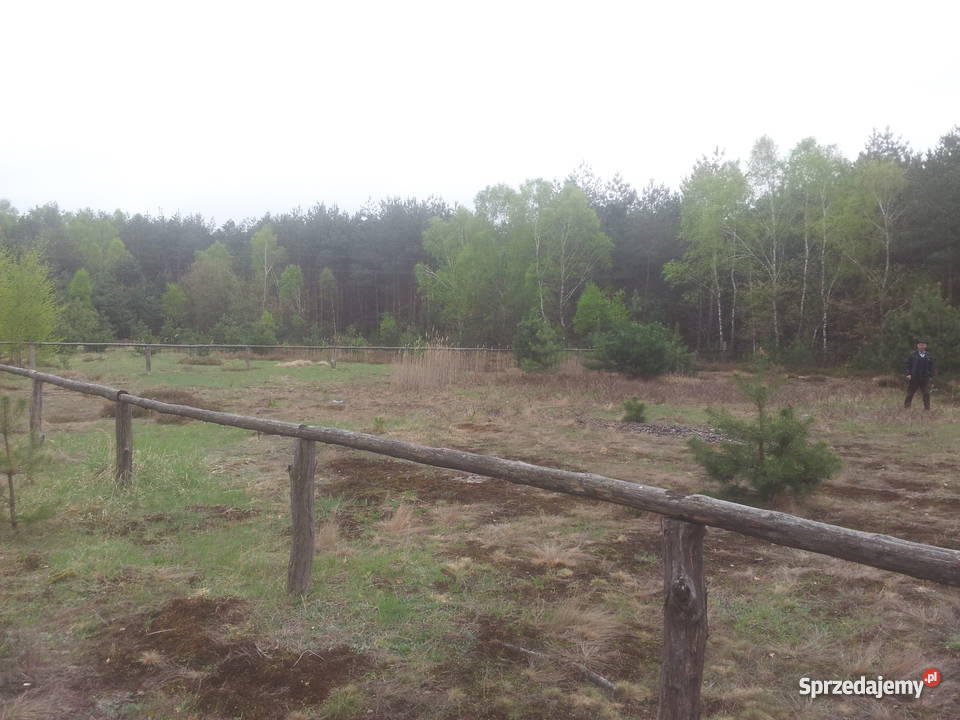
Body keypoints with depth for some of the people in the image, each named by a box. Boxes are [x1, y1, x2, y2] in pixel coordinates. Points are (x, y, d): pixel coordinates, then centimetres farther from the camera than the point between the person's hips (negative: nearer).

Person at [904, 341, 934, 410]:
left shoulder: (928, 356, 7)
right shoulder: (913, 355, 2)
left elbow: (931, 367, 12)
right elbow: (908, 364, 2)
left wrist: (930, 375, 3)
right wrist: (908, 374, -7)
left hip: (924, 378, 1)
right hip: (913, 378, -1)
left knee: (926, 394, 0)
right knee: (910, 394, 5)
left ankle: (927, 408, 8)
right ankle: (906, 406, 13)